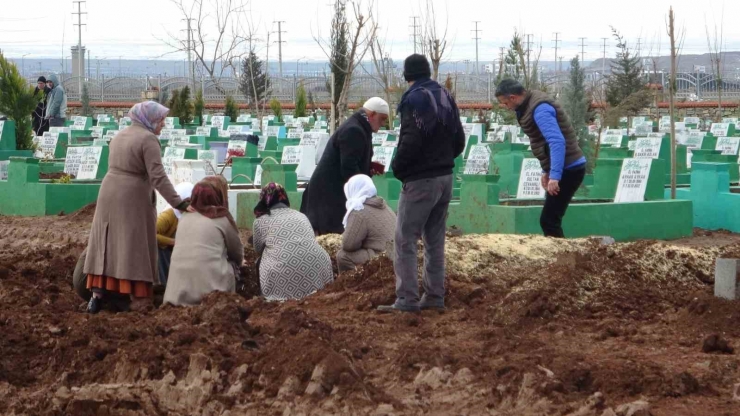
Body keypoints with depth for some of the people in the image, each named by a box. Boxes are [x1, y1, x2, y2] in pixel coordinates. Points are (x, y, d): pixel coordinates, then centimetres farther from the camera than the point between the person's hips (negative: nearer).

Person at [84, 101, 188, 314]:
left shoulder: (120, 135, 15)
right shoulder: (148, 139, -12)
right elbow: (158, 176, -19)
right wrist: (178, 203, -20)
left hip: (109, 193, 7)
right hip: (133, 198, -7)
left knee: (106, 244, 10)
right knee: (135, 248, -3)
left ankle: (97, 295, 8)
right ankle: (139, 300, -3)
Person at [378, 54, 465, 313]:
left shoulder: (414, 99, -14)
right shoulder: (445, 97, 11)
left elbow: (411, 140, -21)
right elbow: (459, 140, 14)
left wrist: (398, 167, -7)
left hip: (420, 180, -8)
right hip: (445, 177, 8)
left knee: (405, 240, -7)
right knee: (435, 241, 14)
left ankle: (407, 299, -12)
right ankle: (435, 296, 15)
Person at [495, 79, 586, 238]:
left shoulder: (540, 109, -20)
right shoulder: (531, 105, 11)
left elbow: (557, 142, -29)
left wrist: (554, 175, -34)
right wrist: (547, 170, 21)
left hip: (568, 169, -10)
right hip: (565, 168, 10)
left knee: (548, 220, -11)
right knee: (550, 219, 13)